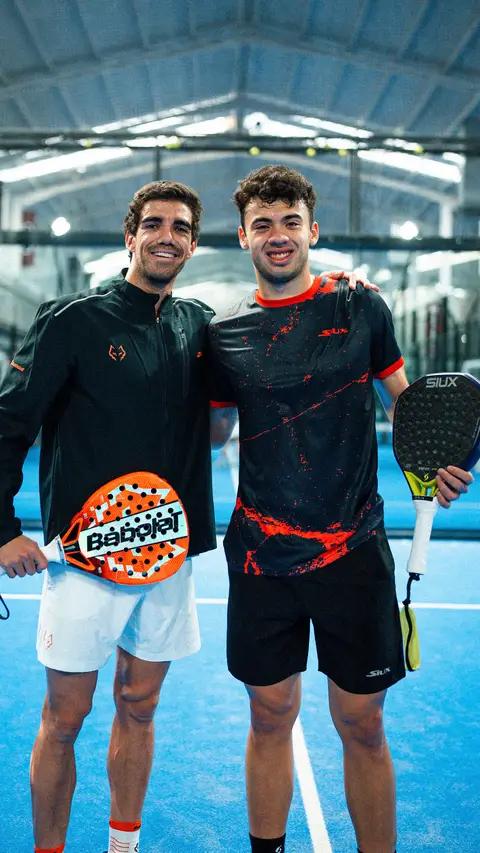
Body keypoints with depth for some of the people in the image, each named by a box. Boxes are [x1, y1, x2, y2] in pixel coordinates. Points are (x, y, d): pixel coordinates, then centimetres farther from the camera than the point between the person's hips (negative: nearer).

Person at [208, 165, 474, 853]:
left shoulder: (361, 307, 1)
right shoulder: (226, 332, 3)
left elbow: (404, 399, 10)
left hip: (352, 550, -1)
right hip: (261, 553, 1)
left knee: (362, 725, 8)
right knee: (270, 717, 13)